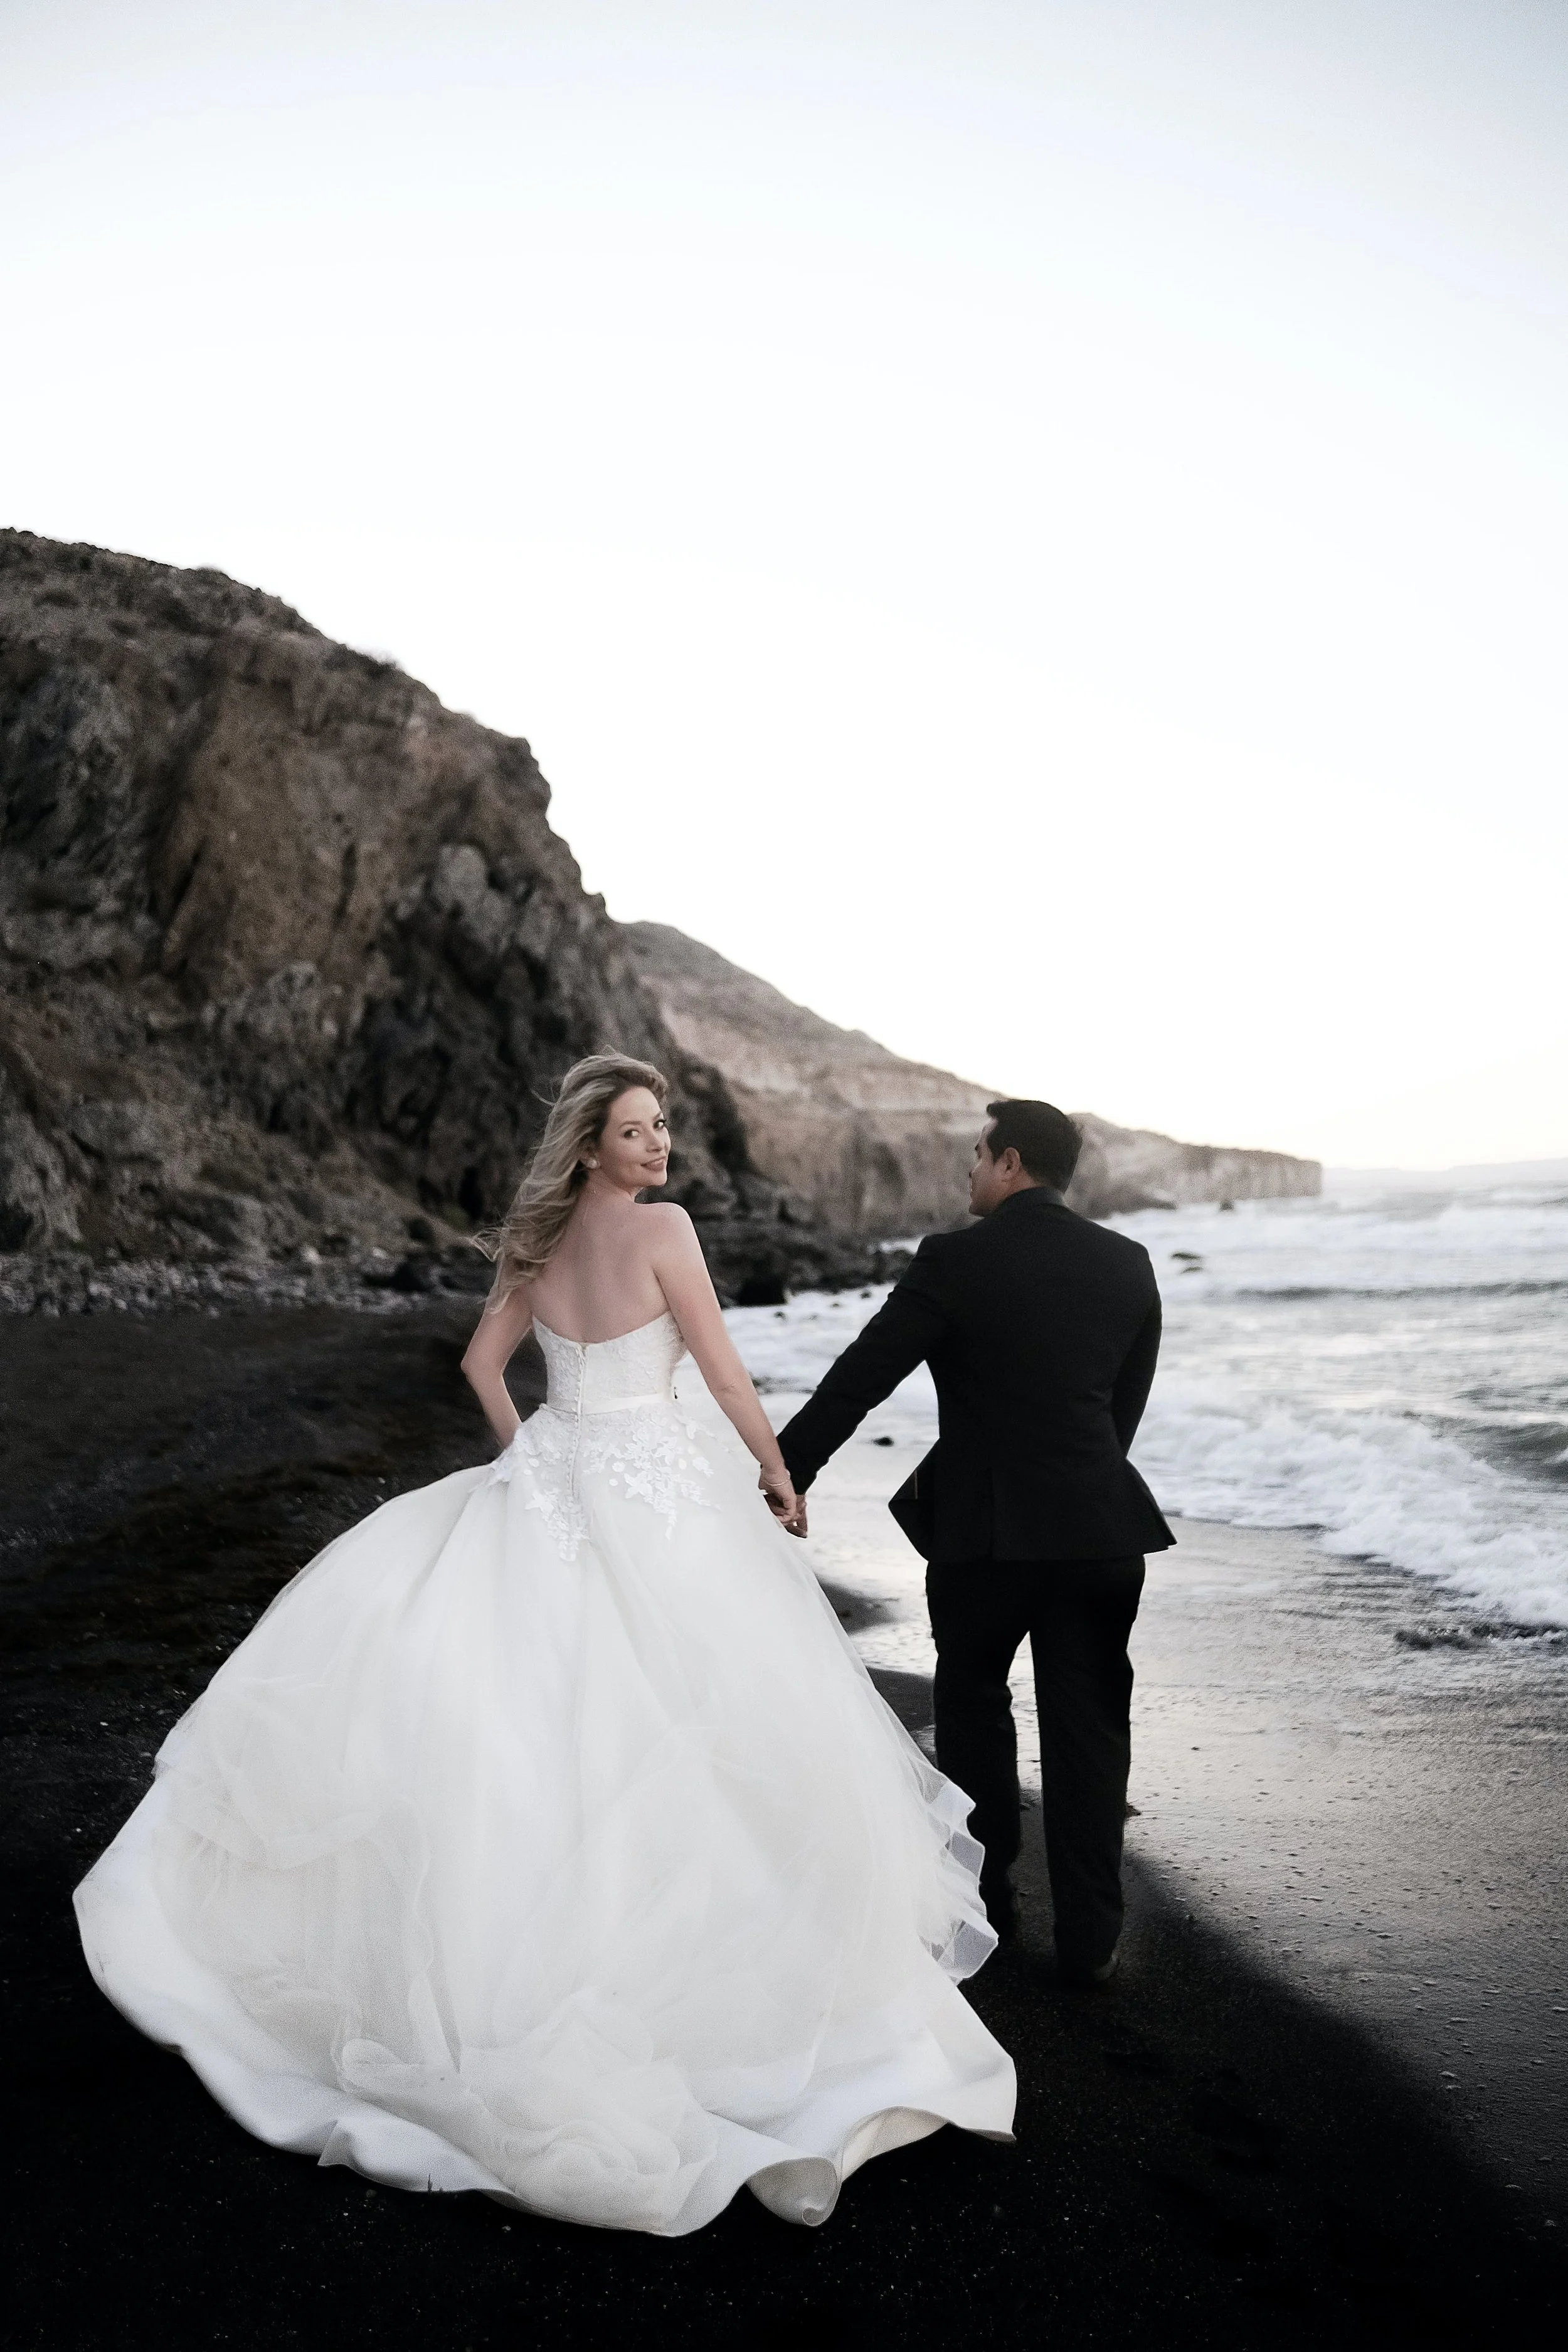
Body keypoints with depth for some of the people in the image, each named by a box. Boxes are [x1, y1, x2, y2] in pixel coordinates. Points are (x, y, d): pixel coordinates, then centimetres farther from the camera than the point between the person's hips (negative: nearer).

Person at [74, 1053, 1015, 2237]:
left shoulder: (541, 1237, 7)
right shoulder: (662, 1227, -11)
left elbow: (484, 1362, 17)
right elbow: (729, 1380, -9)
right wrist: (782, 1476, 5)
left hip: (553, 1477, 6)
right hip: (657, 1487, -6)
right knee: (679, 1726, 4)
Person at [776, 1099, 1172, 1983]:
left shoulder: (955, 1259, -10)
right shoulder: (1128, 1264, 3)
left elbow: (857, 1380, -10)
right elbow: (1127, 1404, 10)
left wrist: (778, 1478, -3)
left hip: (985, 1529, -3)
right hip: (1100, 1526, 3)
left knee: (974, 1709, 18)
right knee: (1088, 1728, 12)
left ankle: (986, 1899, 29)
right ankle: (1092, 1935, 16)